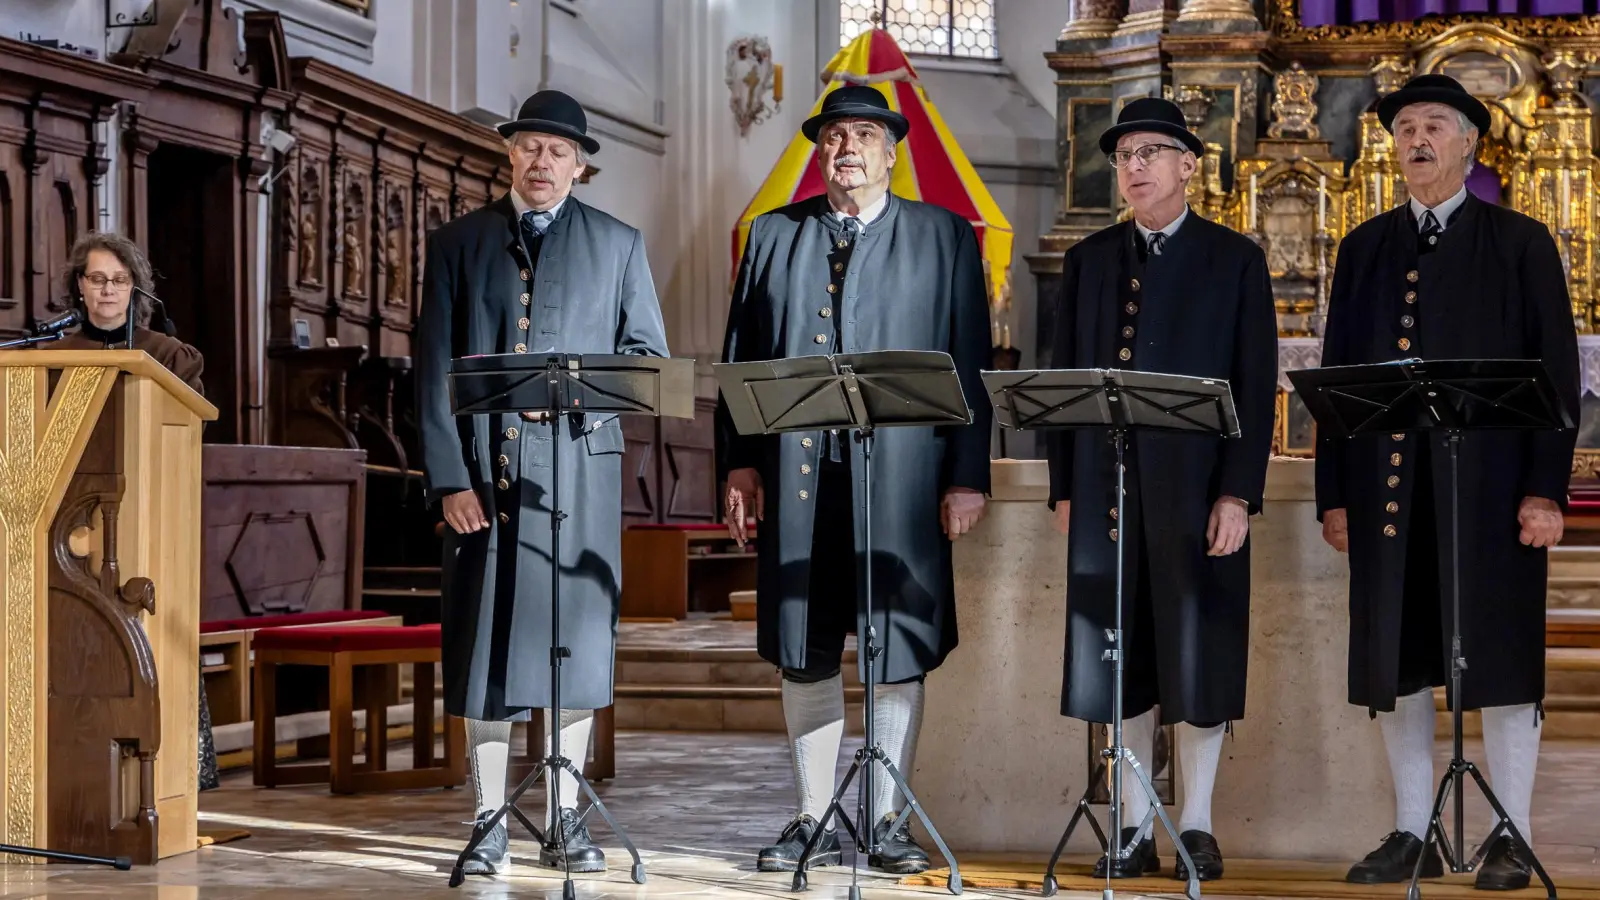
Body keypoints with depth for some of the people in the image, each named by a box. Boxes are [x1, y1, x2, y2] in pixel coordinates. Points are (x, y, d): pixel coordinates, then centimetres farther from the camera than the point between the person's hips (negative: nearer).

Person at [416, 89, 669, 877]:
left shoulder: (617, 245, 11)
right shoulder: (457, 244, 9)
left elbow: (648, 354, 8)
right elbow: (434, 368, 3)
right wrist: (448, 478, -7)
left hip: (578, 464, 0)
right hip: (484, 465, 0)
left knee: (574, 640, 2)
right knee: (485, 640, 0)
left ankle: (566, 822, 10)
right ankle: (489, 827, 5)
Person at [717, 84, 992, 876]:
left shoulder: (945, 238, 8)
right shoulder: (773, 236, 13)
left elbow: (969, 362, 3)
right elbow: (739, 357, 11)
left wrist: (968, 476, -5)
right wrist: (739, 462, 1)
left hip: (901, 477, -2)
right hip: (797, 476, 2)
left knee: (897, 652, 2)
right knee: (804, 653, 5)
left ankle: (886, 821, 11)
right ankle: (814, 821, 14)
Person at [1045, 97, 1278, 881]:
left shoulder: (1235, 260, 3)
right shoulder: (1089, 260, 12)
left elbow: (1256, 385, -2)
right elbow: (1063, 378, 11)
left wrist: (1238, 494, -10)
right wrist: (1063, 488, 4)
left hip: (1195, 488, -3)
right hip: (1105, 487, 3)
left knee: (1197, 655, 0)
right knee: (1117, 659, 4)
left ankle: (1196, 827, 8)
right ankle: (1135, 830, 11)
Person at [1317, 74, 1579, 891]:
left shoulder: (1520, 244, 4)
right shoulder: (1366, 248, 13)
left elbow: (1555, 371, -1)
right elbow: (1337, 374, 11)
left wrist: (1546, 488, -9)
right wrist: (1334, 492, 5)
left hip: (1488, 486, -3)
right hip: (1388, 487, 3)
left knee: (1501, 659, -1)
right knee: (1395, 665, 5)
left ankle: (1512, 839, 6)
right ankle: (1412, 836, 13)